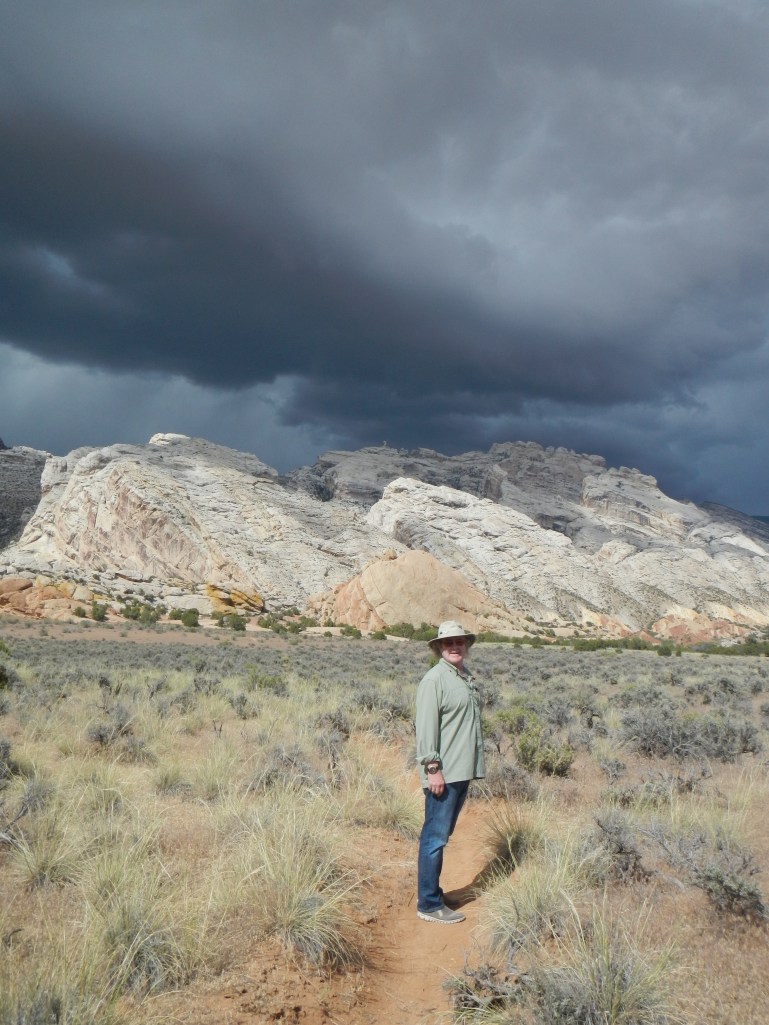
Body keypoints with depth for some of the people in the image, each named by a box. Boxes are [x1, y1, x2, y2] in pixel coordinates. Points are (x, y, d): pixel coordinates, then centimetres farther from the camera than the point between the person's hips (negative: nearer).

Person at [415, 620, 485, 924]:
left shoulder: (467, 678, 15)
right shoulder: (435, 679, -12)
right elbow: (426, 726, -17)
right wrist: (432, 768, -21)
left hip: (463, 771, 9)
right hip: (443, 773, -9)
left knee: (442, 835, 16)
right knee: (435, 837, -3)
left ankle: (431, 892, 26)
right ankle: (429, 904, 5)